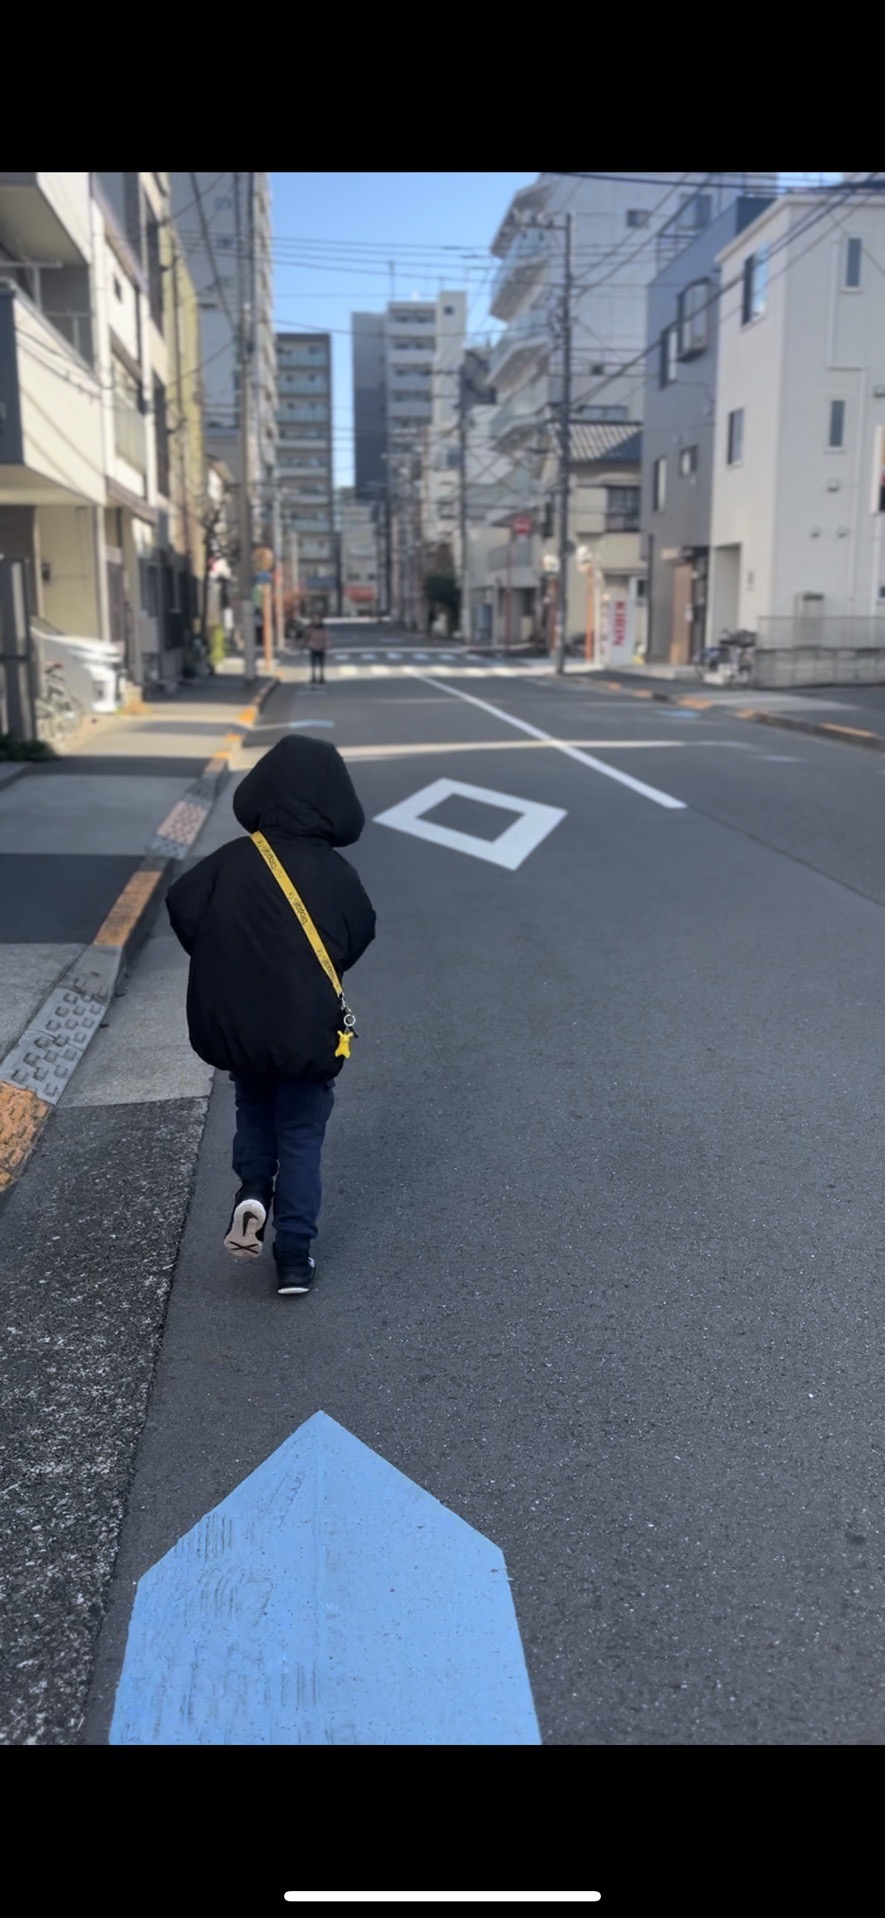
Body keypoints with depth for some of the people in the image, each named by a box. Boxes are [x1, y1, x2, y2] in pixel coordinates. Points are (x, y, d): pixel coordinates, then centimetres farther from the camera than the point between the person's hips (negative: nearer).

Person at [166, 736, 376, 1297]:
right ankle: (295, 1257, 15)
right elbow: (358, 939, 0)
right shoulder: (336, 873, -11)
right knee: (301, 1136, 13)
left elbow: (183, 908, -9)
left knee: (254, 1111, 28)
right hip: (308, 1031, -1)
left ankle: (253, 1192, 6)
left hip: (235, 1025, 2)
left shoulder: (232, 861, -10)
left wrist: (224, 970, 7)